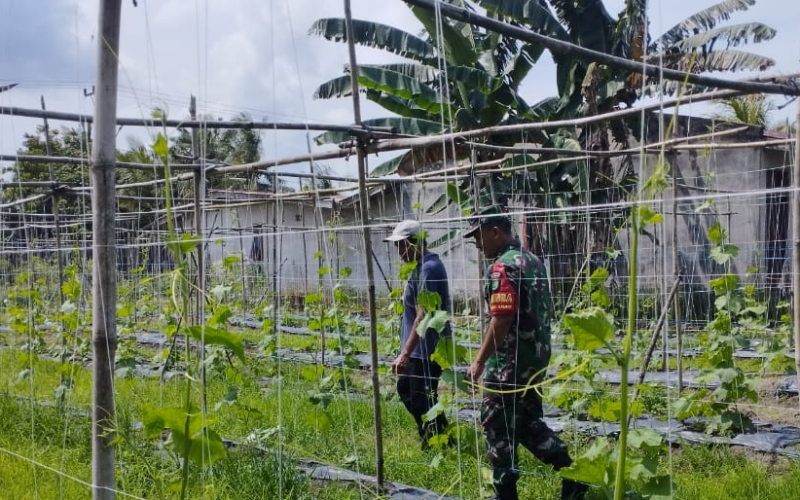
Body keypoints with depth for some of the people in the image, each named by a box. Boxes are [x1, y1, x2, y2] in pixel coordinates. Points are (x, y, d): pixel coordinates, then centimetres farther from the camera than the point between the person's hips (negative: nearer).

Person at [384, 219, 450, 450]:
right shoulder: (420, 266, 11)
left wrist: (405, 354, -26)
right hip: (419, 349, 10)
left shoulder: (428, 268, -20)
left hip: (426, 351, -10)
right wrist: (406, 351, 23)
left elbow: (422, 316, -25)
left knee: (422, 401, 0)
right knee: (405, 389, 19)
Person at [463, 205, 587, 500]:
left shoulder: (503, 266, -18)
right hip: (536, 357, 9)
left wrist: (479, 361, -17)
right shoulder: (532, 260, 12)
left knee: (498, 426, 3)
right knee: (529, 423, 17)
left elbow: (501, 320, -24)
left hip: (510, 362, -9)